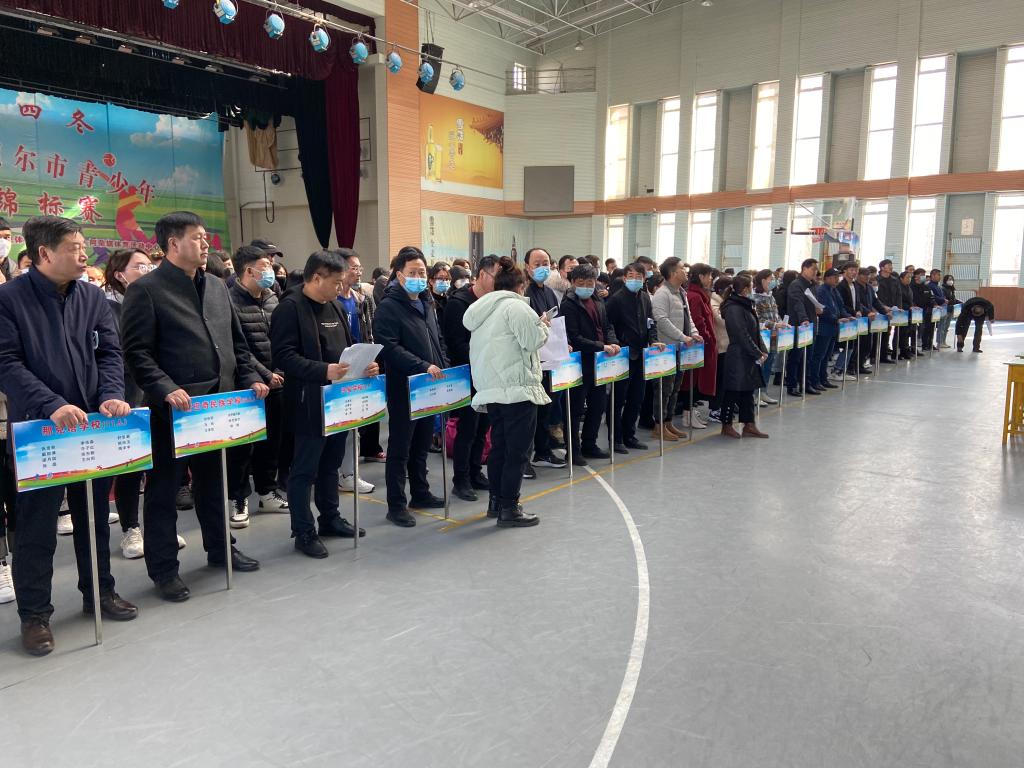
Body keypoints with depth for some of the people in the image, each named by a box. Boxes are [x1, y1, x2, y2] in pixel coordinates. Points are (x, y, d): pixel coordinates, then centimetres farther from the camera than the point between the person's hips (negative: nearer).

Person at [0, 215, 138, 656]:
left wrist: (111, 395, -14)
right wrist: (52, 406, -25)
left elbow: (109, 352, 5)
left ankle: (99, 591, 31)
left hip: (93, 425, 5)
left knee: (94, 514, 15)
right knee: (37, 524, 4)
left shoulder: (92, 296, 8)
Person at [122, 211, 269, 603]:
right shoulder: (146, 289, -8)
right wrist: (166, 389, -23)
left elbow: (237, 342, 17)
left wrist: (250, 378, 6)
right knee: (164, 487, 6)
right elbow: (137, 352, -12)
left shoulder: (217, 286, 13)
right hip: (174, 408, -6)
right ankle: (163, 568, 17)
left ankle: (219, 548, 34)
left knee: (213, 480, 19)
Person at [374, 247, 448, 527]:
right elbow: (389, 348, -19)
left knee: (422, 445, 17)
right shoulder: (389, 306, -10)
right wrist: (423, 367, -24)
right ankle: (396, 505, 8)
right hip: (403, 388, -7)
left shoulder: (425, 303, 16)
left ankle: (420, 493, 30)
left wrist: (443, 369, 9)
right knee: (400, 448, 0)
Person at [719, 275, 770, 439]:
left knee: (748, 391, 12)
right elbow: (742, 336, -20)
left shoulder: (745, 306, 14)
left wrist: (762, 351, 5)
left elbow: (755, 332, 16)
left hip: (748, 358, 10)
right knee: (734, 392, 0)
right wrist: (758, 354, -16)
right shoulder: (734, 309, -17)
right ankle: (726, 426, 11)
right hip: (738, 358, -10)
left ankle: (749, 425, 19)